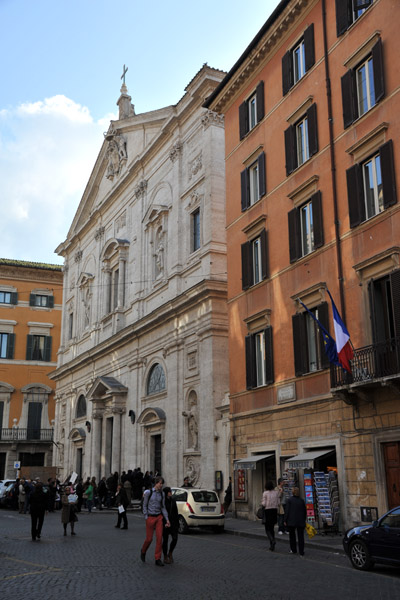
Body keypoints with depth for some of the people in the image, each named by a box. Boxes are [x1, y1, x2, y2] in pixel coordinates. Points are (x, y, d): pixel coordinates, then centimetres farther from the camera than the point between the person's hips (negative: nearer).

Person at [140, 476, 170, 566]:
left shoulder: (162, 494, 4)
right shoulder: (148, 492, -8)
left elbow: (163, 507, 7)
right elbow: (145, 505, -4)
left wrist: (167, 519, -1)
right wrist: (146, 518, -9)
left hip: (159, 517, 3)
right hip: (150, 517, -3)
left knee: (159, 538, -5)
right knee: (149, 539, 3)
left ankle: (158, 559, 2)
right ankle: (143, 551, 34)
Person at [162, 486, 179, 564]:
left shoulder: (173, 500, 7)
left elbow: (176, 512, 12)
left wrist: (177, 522, 10)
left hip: (173, 522, 4)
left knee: (175, 539, -5)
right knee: (165, 540, 3)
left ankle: (170, 554, 18)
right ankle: (165, 557, 17)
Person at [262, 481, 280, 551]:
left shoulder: (265, 493, -9)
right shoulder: (276, 492, 3)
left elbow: (264, 504, -11)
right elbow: (278, 503, 3)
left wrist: (262, 502, 9)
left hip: (267, 511, -4)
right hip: (274, 511, 4)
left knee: (267, 529, 5)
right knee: (272, 528, 15)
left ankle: (272, 540, -21)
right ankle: (272, 546, 14)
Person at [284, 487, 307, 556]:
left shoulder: (290, 500, -8)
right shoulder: (301, 500, 1)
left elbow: (287, 511, -9)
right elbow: (305, 511, 7)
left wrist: (285, 520, -2)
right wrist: (304, 520, 18)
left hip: (291, 521, -2)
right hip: (301, 521, 2)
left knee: (292, 535, 14)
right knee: (300, 536, 5)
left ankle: (293, 550, 19)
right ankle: (301, 552, 3)